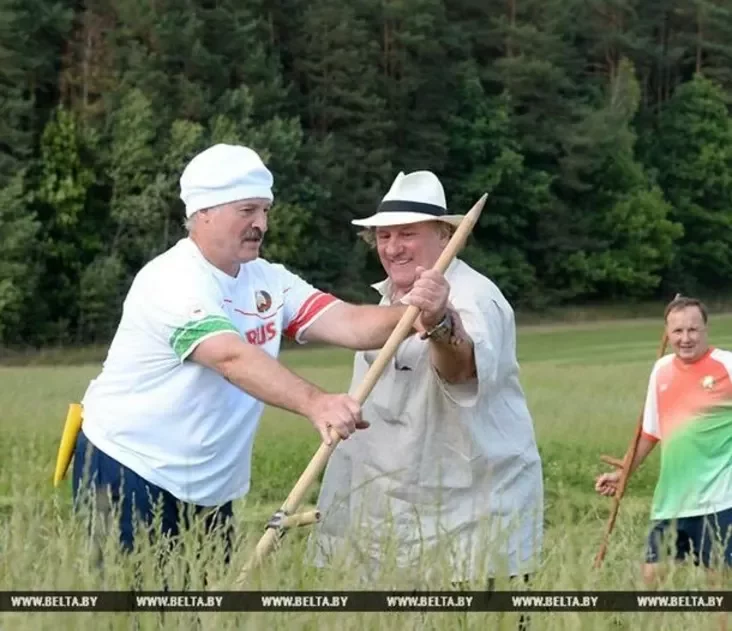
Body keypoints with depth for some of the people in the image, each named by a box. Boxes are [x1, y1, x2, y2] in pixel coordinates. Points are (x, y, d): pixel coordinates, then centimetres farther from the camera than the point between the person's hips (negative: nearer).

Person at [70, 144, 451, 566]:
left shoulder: (268, 281, 4)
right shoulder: (175, 280, -20)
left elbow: (348, 322, -8)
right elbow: (233, 358, -36)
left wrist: (415, 314, -29)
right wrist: (315, 404, -50)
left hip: (207, 490, 8)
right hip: (127, 474, -8)